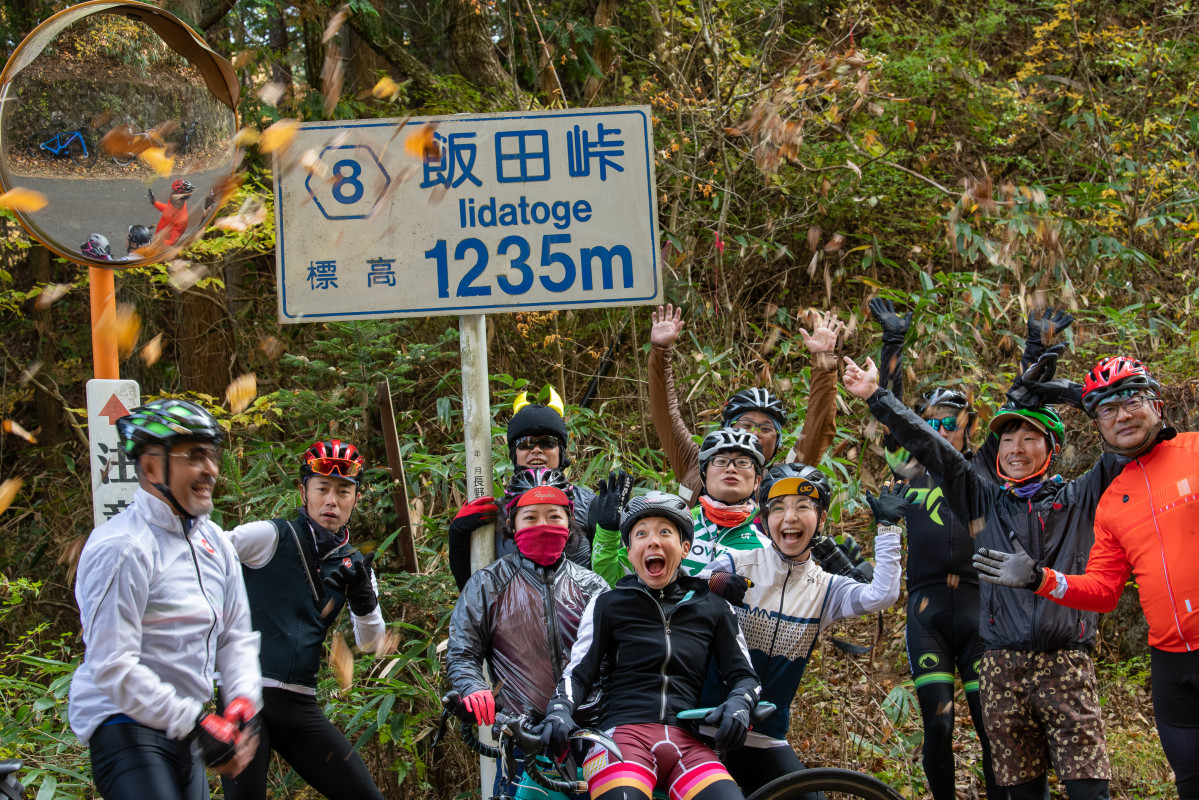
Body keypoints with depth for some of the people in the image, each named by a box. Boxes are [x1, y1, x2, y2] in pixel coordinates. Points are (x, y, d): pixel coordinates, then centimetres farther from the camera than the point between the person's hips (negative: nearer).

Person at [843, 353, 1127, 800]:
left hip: (1065, 664, -2)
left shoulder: (1078, 499, 12)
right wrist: (875, 396, 11)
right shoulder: (984, 503, 15)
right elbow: (931, 449, 13)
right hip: (1002, 667, 2)